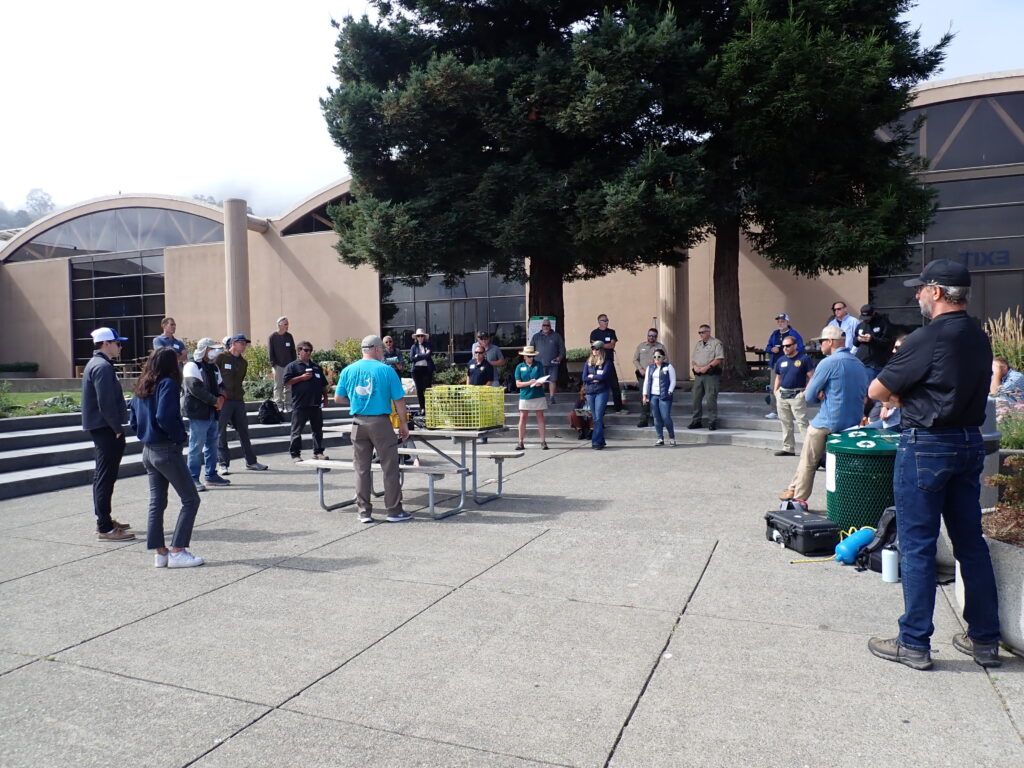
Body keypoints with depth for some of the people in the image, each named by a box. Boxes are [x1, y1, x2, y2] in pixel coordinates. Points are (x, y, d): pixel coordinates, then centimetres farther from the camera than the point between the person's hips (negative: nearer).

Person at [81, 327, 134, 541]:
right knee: (106, 477, -8)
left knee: (102, 476, 18)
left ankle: (103, 521, 28)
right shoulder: (102, 367, -17)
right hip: (106, 429, -11)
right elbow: (106, 403, -24)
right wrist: (118, 428, -17)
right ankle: (105, 529, -5)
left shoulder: (95, 363, 17)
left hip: (99, 428, 11)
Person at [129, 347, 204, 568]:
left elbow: (133, 421, 14)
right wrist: (180, 437, -12)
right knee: (190, 500, -1)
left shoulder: (141, 387, 11)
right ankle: (177, 551, -2)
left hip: (147, 451, 9)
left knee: (157, 502, 12)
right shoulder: (168, 384, -14)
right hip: (167, 451, -9)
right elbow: (165, 417, -24)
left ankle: (160, 553, 16)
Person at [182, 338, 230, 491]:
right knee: (197, 446, -6)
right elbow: (196, 388, -19)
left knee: (212, 444, 13)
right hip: (198, 413, -8)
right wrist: (215, 401, -18)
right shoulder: (192, 366, -8)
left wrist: (221, 397, 1)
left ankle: (211, 475, 22)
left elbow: (220, 385, 24)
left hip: (212, 412, 9)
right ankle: (193, 478, 0)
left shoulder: (213, 367, 19)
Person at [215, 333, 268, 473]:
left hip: (238, 400, 6)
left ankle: (251, 462, 17)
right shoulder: (221, 357, -5)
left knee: (243, 431, 10)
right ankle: (223, 464, 5)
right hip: (223, 400, -6)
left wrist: (240, 393, 12)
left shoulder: (243, 362, 15)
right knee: (221, 433, -1)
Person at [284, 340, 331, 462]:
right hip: (300, 404, -5)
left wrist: (325, 397, 13)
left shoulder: (316, 366, 18)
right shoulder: (292, 366, 2)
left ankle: (318, 452, 19)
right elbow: (286, 382, -9)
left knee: (317, 429, 10)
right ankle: (295, 454, 6)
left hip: (316, 404, 5)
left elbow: (323, 384, 22)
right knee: (297, 430, 0)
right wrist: (301, 377, -15)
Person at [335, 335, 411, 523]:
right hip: (380, 422, -3)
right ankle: (394, 511, 10)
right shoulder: (386, 371, -7)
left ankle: (364, 512, 15)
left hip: (358, 423, 4)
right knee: (390, 468, 5)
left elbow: (338, 398, 8)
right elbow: (399, 400, -5)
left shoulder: (348, 370, 3)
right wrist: (404, 424, 4)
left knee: (362, 469, 10)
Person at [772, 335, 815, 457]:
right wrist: (775, 392, 9)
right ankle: (788, 448, 20)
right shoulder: (780, 361, 10)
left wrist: (806, 391, -15)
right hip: (782, 395, 6)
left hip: (797, 395, -6)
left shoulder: (804, 359, -7)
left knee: (802, 423, -10)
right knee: (786, 424, 12)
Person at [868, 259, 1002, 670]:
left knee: (917, 545, 0)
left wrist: (899, 397, 8)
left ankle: (914, 643, 9)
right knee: (971, 542, 15)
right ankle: (984, 639, 25)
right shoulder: (980, 338, 9)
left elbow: (877, 391, -12)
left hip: (927, 446, -8)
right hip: (971, 442, 8)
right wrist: (910, 395, 5)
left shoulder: (926, 339, -17)